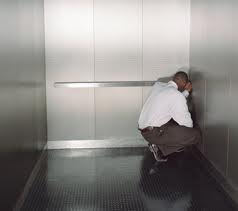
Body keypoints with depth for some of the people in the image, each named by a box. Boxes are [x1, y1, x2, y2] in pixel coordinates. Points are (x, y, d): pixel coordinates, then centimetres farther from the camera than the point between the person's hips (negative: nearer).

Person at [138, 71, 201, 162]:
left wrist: (186, 91, 23)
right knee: (196, 134, -11)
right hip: (153, 133, -9)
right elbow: (187, 123, -9)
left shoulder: (158, 85, 8)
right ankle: (160, 147, -6)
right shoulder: (177, 95, -15)